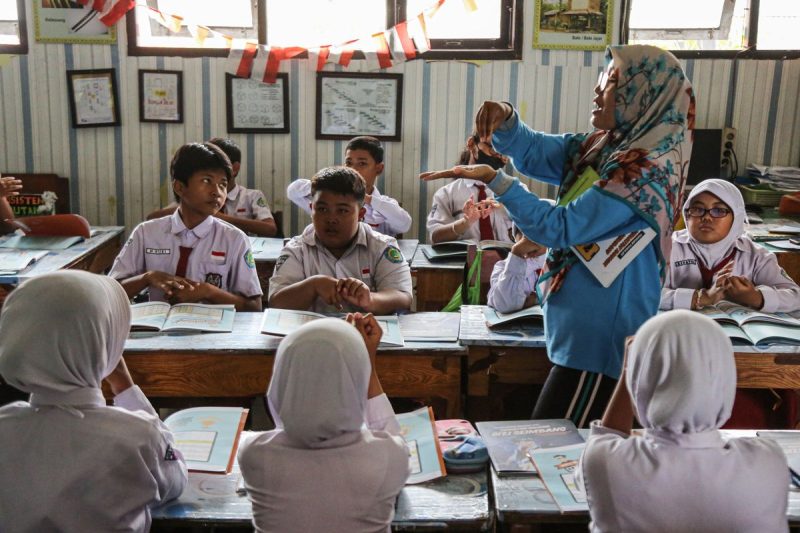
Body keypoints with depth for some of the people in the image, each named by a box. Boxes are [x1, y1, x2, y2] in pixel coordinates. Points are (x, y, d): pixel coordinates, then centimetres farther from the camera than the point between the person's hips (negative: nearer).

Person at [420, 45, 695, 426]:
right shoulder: (602, 148, 6)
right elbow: (532, 151, 11)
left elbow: (559, 228, -21)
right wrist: (505, 121, -11)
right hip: (580, 327, 9)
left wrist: (494, 180, -18)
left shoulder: (645, 169, -20)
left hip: (600, 336, -9)